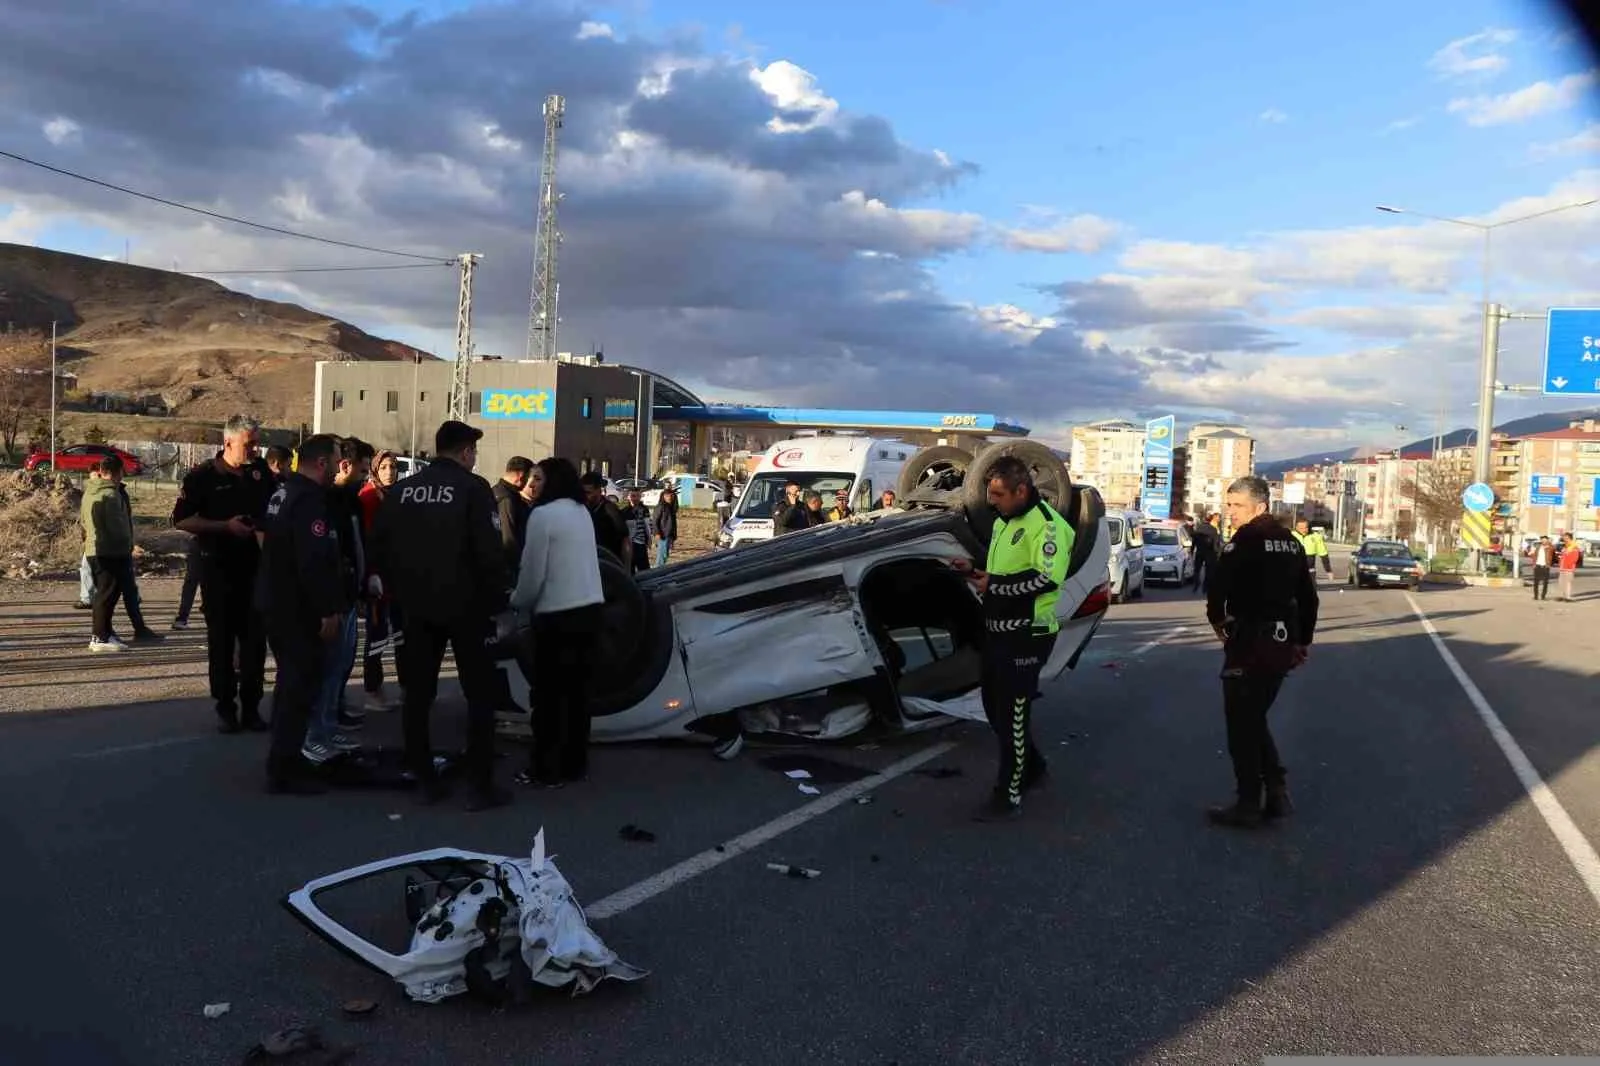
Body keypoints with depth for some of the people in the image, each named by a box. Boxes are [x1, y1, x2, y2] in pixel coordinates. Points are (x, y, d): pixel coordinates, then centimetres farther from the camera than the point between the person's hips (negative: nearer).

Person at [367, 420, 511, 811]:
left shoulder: (402, 490, 8)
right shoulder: (473, 488, -9)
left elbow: (378, 547, 8)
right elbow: (490, 553, -16)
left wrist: (400, 593, 15)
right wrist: (496, 602, -7)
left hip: (418, 606, 5)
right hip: (466, 606, -5)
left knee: (418, 693, 12)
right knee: (480, 694, 3)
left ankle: (425, 780, 16)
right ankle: (480, 786, 1)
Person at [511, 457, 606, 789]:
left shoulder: (542, 515, -11)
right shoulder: (582, 512, 13)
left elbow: (533, 572, -11)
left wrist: (517, 602, 9)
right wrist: (525, 600, 21)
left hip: (558, 613, -7)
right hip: (589, 608, 8)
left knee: (549, 693, 2)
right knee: (578, 688, 13)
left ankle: (547, 770, 9)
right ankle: (575, 763, 21)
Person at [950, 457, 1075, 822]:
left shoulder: (1046, 524, -17)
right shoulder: (1002, 522, 14)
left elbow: (1046, 579, -27)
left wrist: (992, 585, -21)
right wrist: (974, 571, 6)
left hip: (1027, 637, -9)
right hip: (997, 631, 10)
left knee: (1013, 716, -2)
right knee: (995, 709, 18)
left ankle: (1009, 796, 9)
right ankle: (1031, 766, 38)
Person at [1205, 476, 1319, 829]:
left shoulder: (1243, 541, -12)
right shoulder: (1291, 542, 14)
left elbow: (1219, 587, -19)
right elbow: (1308, 596, 17)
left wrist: (1218, 620, 0)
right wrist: (1303, 640, 22)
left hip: (1250, 642, -8)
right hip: (1282, 643, 8)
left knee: (1241, 725, 1)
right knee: (1255, 720, 19)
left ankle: (1248, 805, 5)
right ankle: (1277, 793, 15)